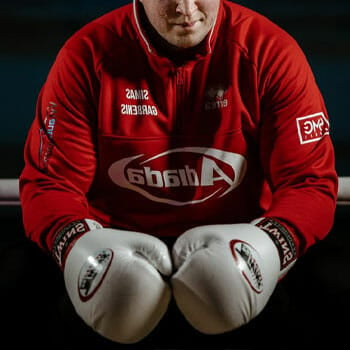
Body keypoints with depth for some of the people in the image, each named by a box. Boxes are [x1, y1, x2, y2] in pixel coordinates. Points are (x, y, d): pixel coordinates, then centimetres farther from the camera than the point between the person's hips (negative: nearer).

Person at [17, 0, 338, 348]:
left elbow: (309, 181, -7)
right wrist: (77, 244, -27)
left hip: (234, 243, 0)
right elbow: (48, 182, -3)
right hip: (120, 246, 0)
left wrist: (271, 244, -29)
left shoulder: (273, 52, -7)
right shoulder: (86, 55, -6)